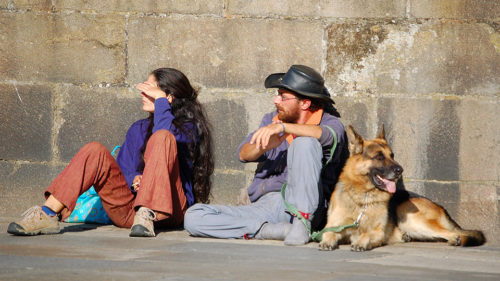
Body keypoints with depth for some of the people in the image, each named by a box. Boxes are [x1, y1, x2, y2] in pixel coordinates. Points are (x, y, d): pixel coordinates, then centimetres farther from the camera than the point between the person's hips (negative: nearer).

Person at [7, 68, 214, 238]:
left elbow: (167, 141, -17)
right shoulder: (138, 129, 24)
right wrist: (134, 179, -8)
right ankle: (47, 215, -30)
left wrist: (160, 100, -8)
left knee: (162, 138, -24)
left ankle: (147, 215, -42)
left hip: (169, 208, -5)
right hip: (128, 209, 5)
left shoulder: (188, 128, 6)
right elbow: (123, 166, 14)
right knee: (95, 151, -12)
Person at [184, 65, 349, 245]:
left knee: (305, 143, -27)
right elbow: (244, 154, 2)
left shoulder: (330, 123, 5)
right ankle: (275, 230, -26)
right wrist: (264, 146, -21)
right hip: (264, 206, 4)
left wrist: (283, 127, -35)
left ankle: (301, 224, -27)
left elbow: (327, 135, -23)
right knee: (193, 217, -16)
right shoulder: (272, 120, 18)